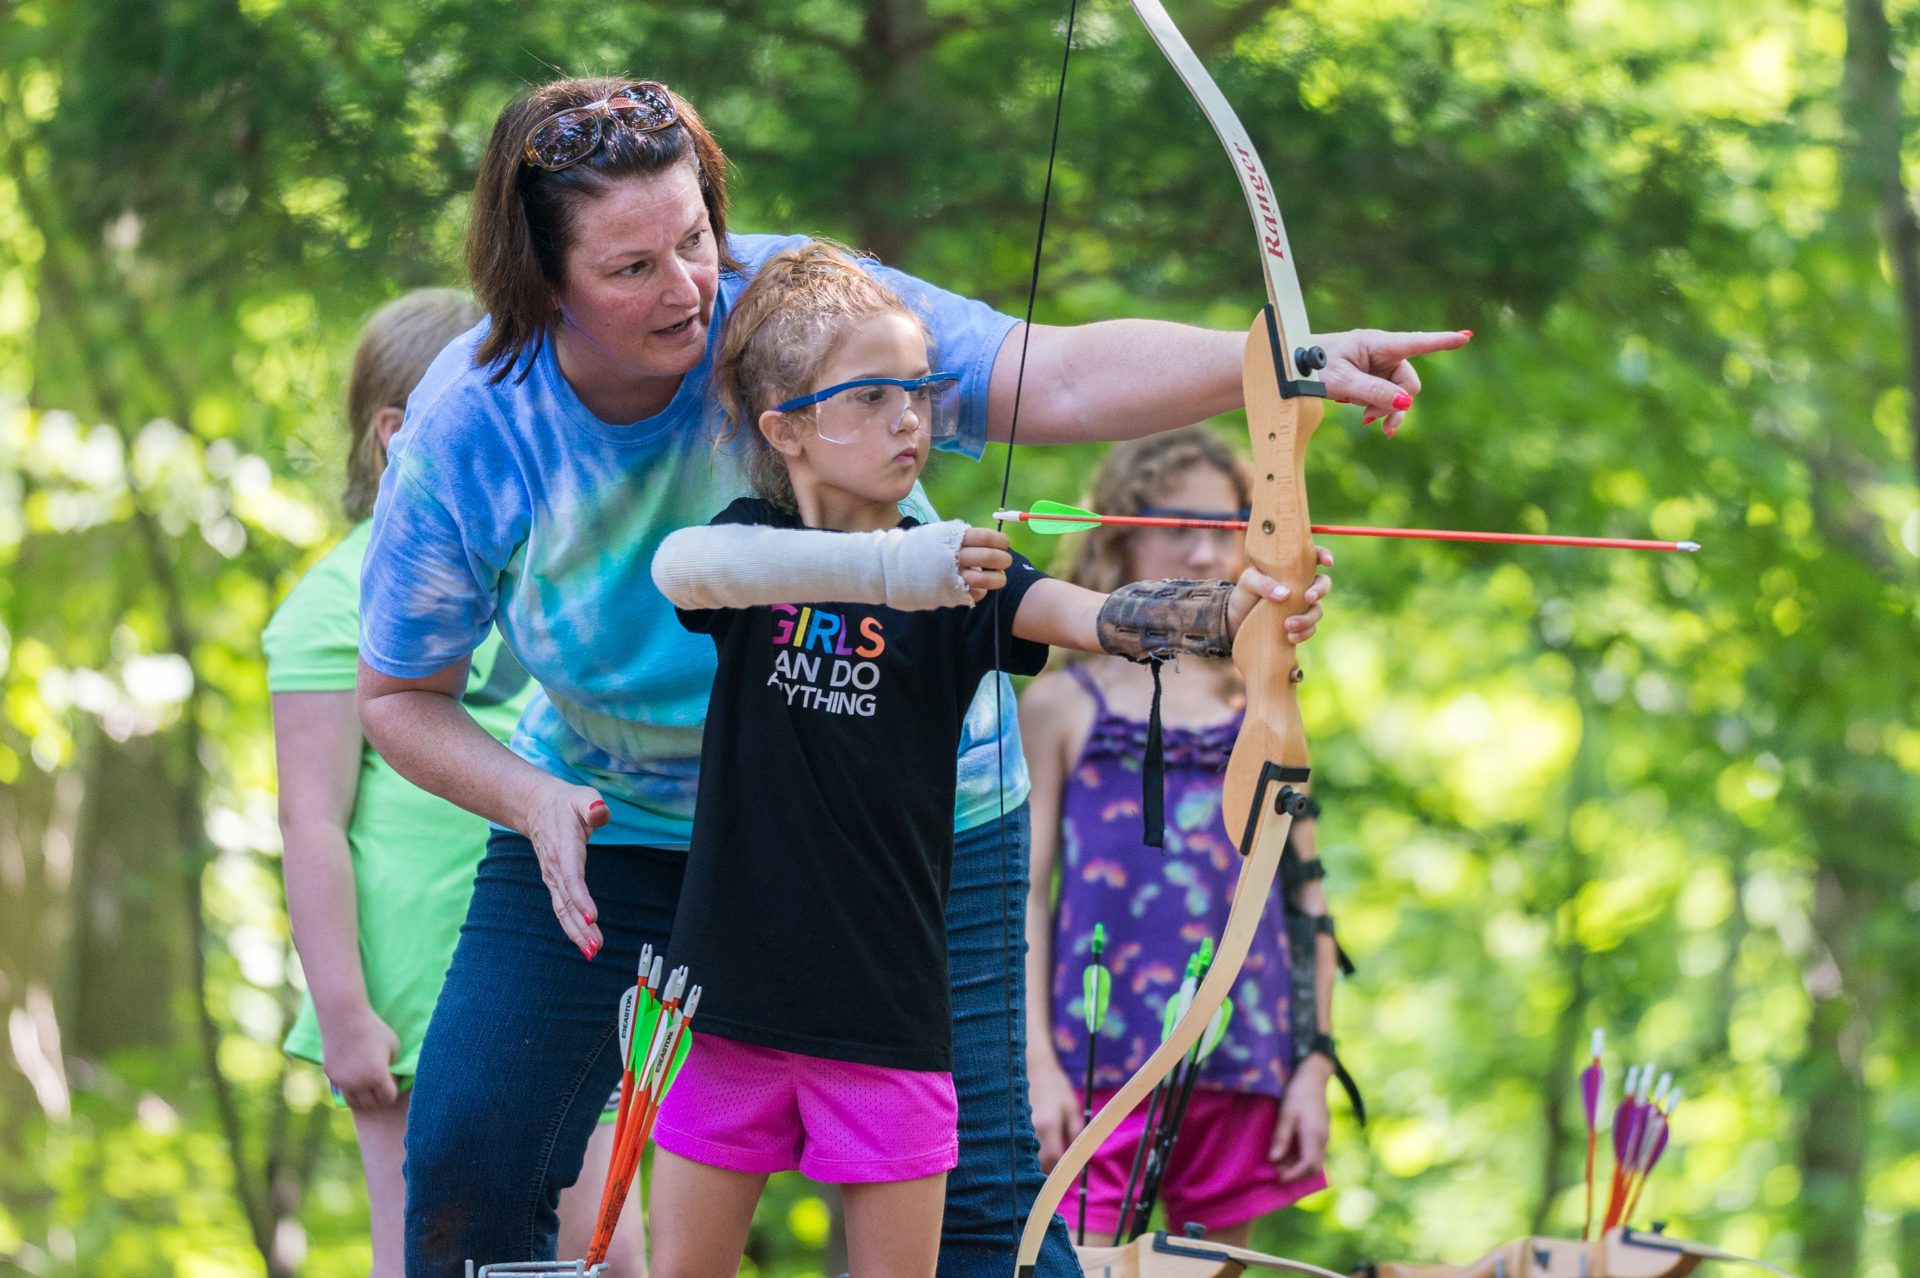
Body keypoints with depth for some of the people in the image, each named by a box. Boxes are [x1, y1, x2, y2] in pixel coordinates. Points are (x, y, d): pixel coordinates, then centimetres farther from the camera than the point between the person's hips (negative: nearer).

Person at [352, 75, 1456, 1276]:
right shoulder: (467, 436, -17)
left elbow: (1056, 377, -34)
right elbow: (402, 694, -4)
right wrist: (530, 798, -22)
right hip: (618, 816, 2)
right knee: (469, 1156, -5)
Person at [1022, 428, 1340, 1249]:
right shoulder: (1062, 706, 6)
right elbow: (1025, 895, 3)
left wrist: (1314, 1069, 6)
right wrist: (1037, 1063, -5)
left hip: (1242, 1071, 3)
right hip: (1099, 1064, -3)